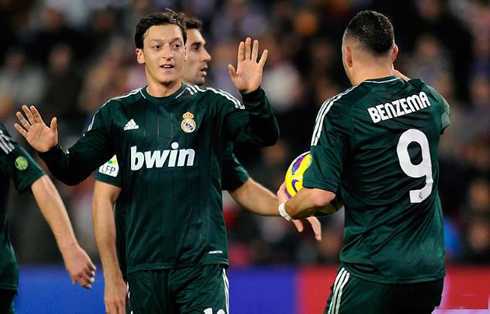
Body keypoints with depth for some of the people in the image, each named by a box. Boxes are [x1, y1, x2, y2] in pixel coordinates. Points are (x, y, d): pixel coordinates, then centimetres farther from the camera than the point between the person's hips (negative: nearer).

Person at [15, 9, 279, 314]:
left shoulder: (211, 104, 4)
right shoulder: (117, 112, 10)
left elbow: (266, 135, -7)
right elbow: (74, 171, 9)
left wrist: (253, 94, -26)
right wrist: (51, 151, -13)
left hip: (202, 258, -2)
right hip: (144, 263, 3)